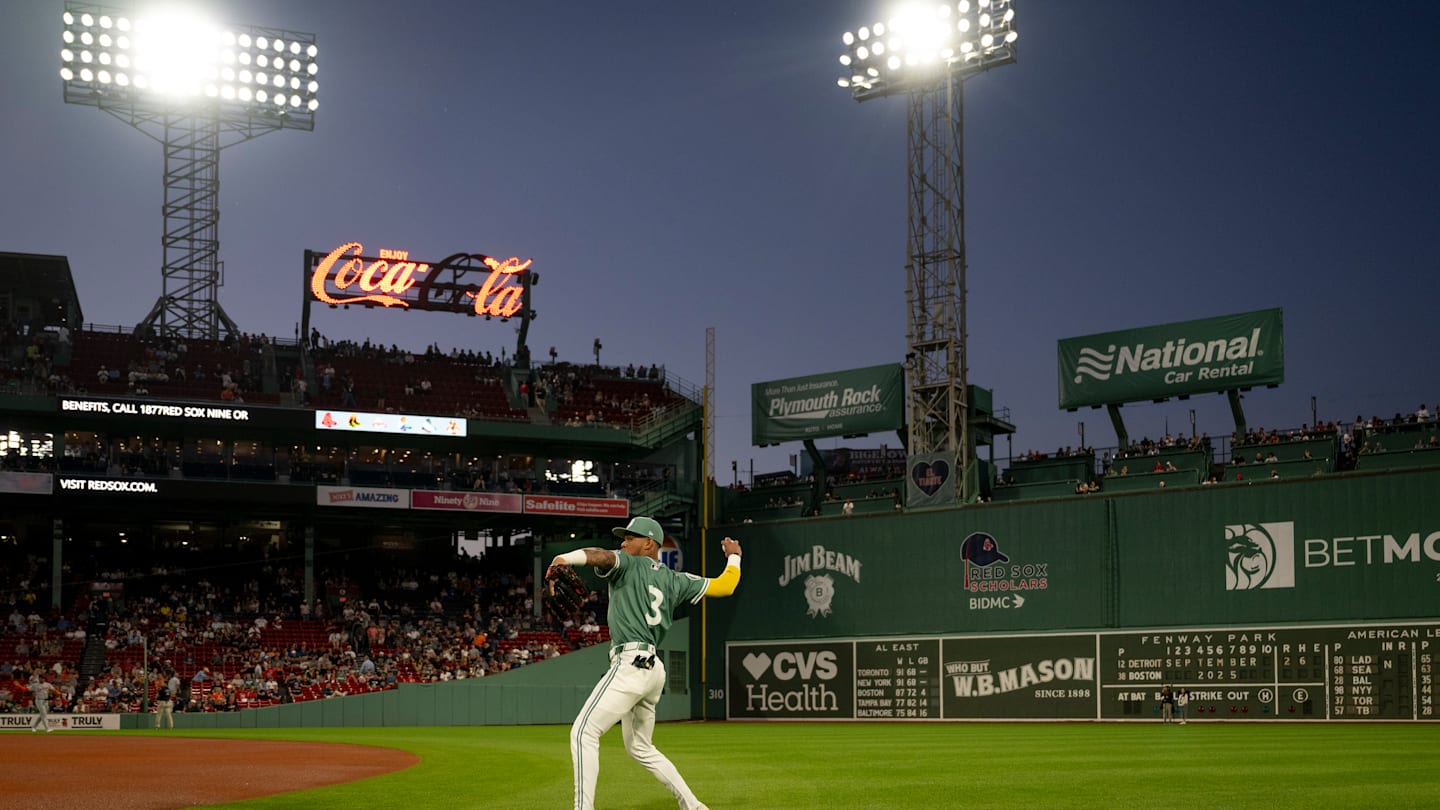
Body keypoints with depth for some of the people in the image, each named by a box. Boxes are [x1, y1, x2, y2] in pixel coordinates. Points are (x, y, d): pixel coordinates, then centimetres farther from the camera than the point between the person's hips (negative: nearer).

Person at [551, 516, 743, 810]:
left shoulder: (628, 565, 1)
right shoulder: (675, 580, 18)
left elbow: (602, 556, -21)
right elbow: (725, 586, 22)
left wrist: (565, 558, -38)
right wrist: (733, 556, 41)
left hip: (629, 665, -8)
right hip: (654, 668, 8)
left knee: (583, 733, -9)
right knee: (640, 747, 21)